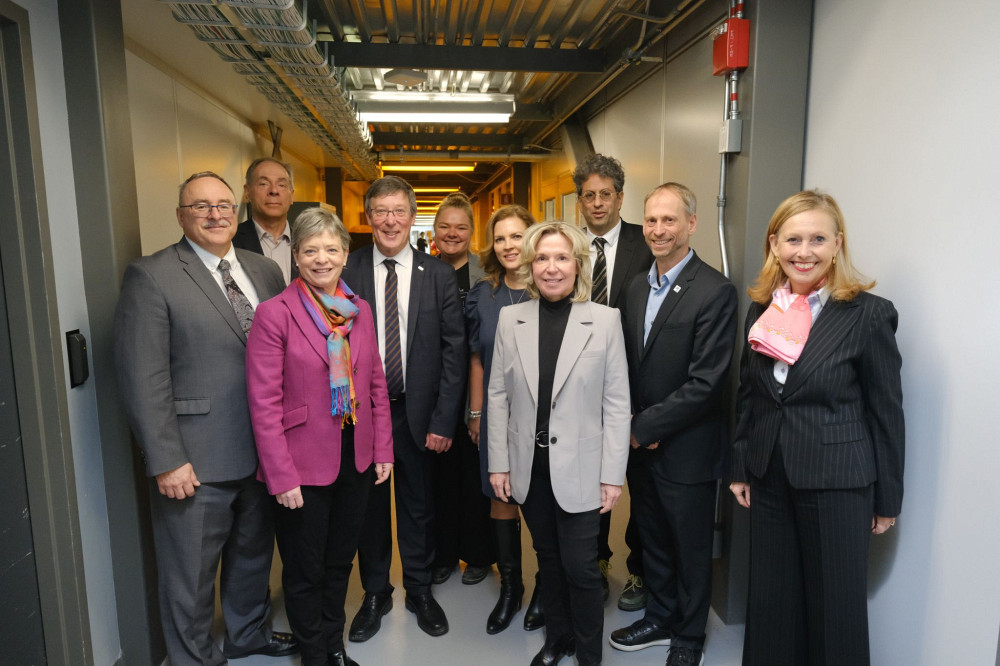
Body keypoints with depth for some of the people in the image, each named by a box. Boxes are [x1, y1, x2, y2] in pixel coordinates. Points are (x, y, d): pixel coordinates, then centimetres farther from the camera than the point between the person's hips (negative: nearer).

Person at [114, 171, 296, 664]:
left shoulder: (265, 271, 6)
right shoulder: (151, 277, -10)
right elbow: (143, 379, -14)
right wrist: (166, 461, -16)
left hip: (263, 452, 6)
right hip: (195, 463, -5)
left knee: (254, 552, 24)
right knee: (192, 573, 12)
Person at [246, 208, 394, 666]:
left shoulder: (359, 311, 3)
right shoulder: (274, 314, -13)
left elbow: (376, 384, 7)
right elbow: (264, 402, -14)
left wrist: (382, 449, 4)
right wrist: (281, 476, -16)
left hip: (355, 460, 5)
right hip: (304, 466, -5)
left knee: (340, 561, 21)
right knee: (305, 571, 14)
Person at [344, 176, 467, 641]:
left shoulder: (439, 275, -2)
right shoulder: (345, 271, -4)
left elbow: (453, 349, -4)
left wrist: (443, 419, -9)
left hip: (417, 411, 0)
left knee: (418, 506, 14)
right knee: (369, 506, 15)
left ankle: (420, 590, 36)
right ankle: (375, 593, 36)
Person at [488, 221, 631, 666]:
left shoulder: (605, 320, -7)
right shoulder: (510, 318, 0)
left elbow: (617, 403, -6)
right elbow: (498, 395, 3)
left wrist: (613, 474, -8)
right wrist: (498, 463, 1)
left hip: (579, 469, -3)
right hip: (529, 466, 3)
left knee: (579, 566, 4)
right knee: (548, 558, 19)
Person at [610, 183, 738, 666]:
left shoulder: (716, 291, -17)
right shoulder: (636, 287, 6)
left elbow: (705, 382, -21)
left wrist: (644, 427, -16)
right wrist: (629, 421, -4)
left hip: (687, 448, -6)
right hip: (640, 443, 6)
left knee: (691, 549, 14)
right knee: (653, 540, 22)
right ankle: (660, 618, 43)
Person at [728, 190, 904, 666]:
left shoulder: (869, 314, -10)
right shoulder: (760, 309, 3)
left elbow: (886, 413, -6)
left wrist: (888, 500, -2)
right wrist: (739, 468, 10)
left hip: (837, 484, -4)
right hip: (769, 479, 4)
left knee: (835, 608, 11)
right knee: (771, 600, 17)